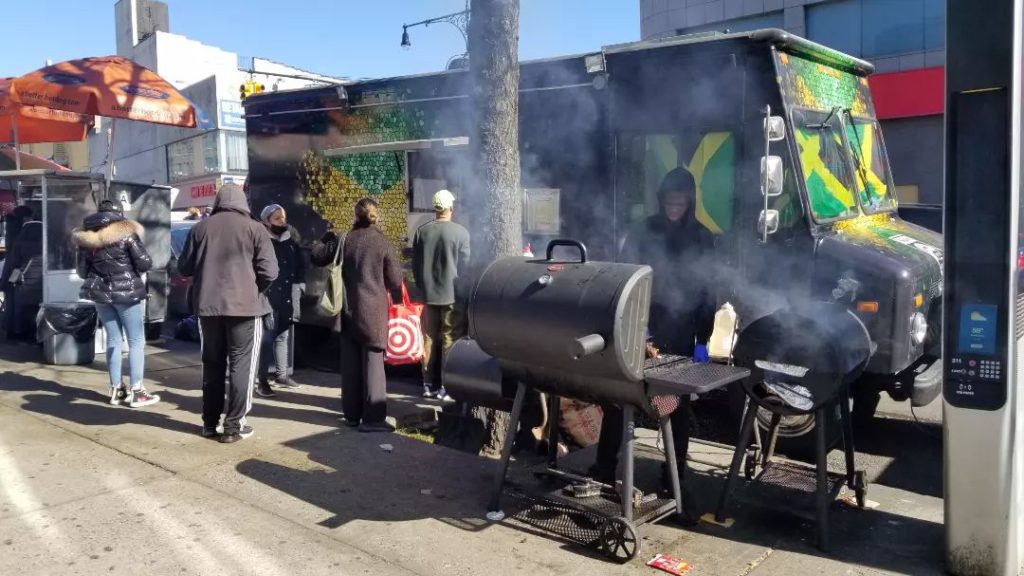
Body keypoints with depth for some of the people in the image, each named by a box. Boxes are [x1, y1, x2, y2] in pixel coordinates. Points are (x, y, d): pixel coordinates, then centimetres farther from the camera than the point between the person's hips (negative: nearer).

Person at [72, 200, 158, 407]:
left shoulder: (87, 238, 4)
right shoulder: (126, 233, -10)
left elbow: (82, 272, 9)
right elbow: (145, 263, -10)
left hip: (100, 293, 5)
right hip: (127, 292, -5)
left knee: (113, 340, 13)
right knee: (136, 340, 1)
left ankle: (116, 389, 16)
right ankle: (136, 391, -1)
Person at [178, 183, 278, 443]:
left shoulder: (201, 227, 7)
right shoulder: (254, 228, -3)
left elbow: (185, 267, 13)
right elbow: (269, 271, -8)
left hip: (207, 305, 4)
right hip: (244, 305, -4)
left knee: (212, 364, 15)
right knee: (242, 365, 3)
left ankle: (210, 422, 21)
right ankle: (234, 425, 2)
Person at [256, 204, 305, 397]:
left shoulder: (291, 241, 10)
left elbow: (300, 266, 16)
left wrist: (299, 286, 5)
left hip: (287, 299, 7)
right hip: (268, 298, -6)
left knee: (282, 336, 17)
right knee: (267, 338, -6)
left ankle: (282, 375, 28)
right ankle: (262, 381, -1)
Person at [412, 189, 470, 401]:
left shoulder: (422, 231, 1)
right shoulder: (460, 232, -10)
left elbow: (415, 265, 6)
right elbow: (464, 266, -3)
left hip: (429, 295, 4)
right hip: (451, 295, -3)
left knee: (430, 340, 10)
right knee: (449, 341, 2)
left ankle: (429, 385, 15)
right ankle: (446, 387, 3)